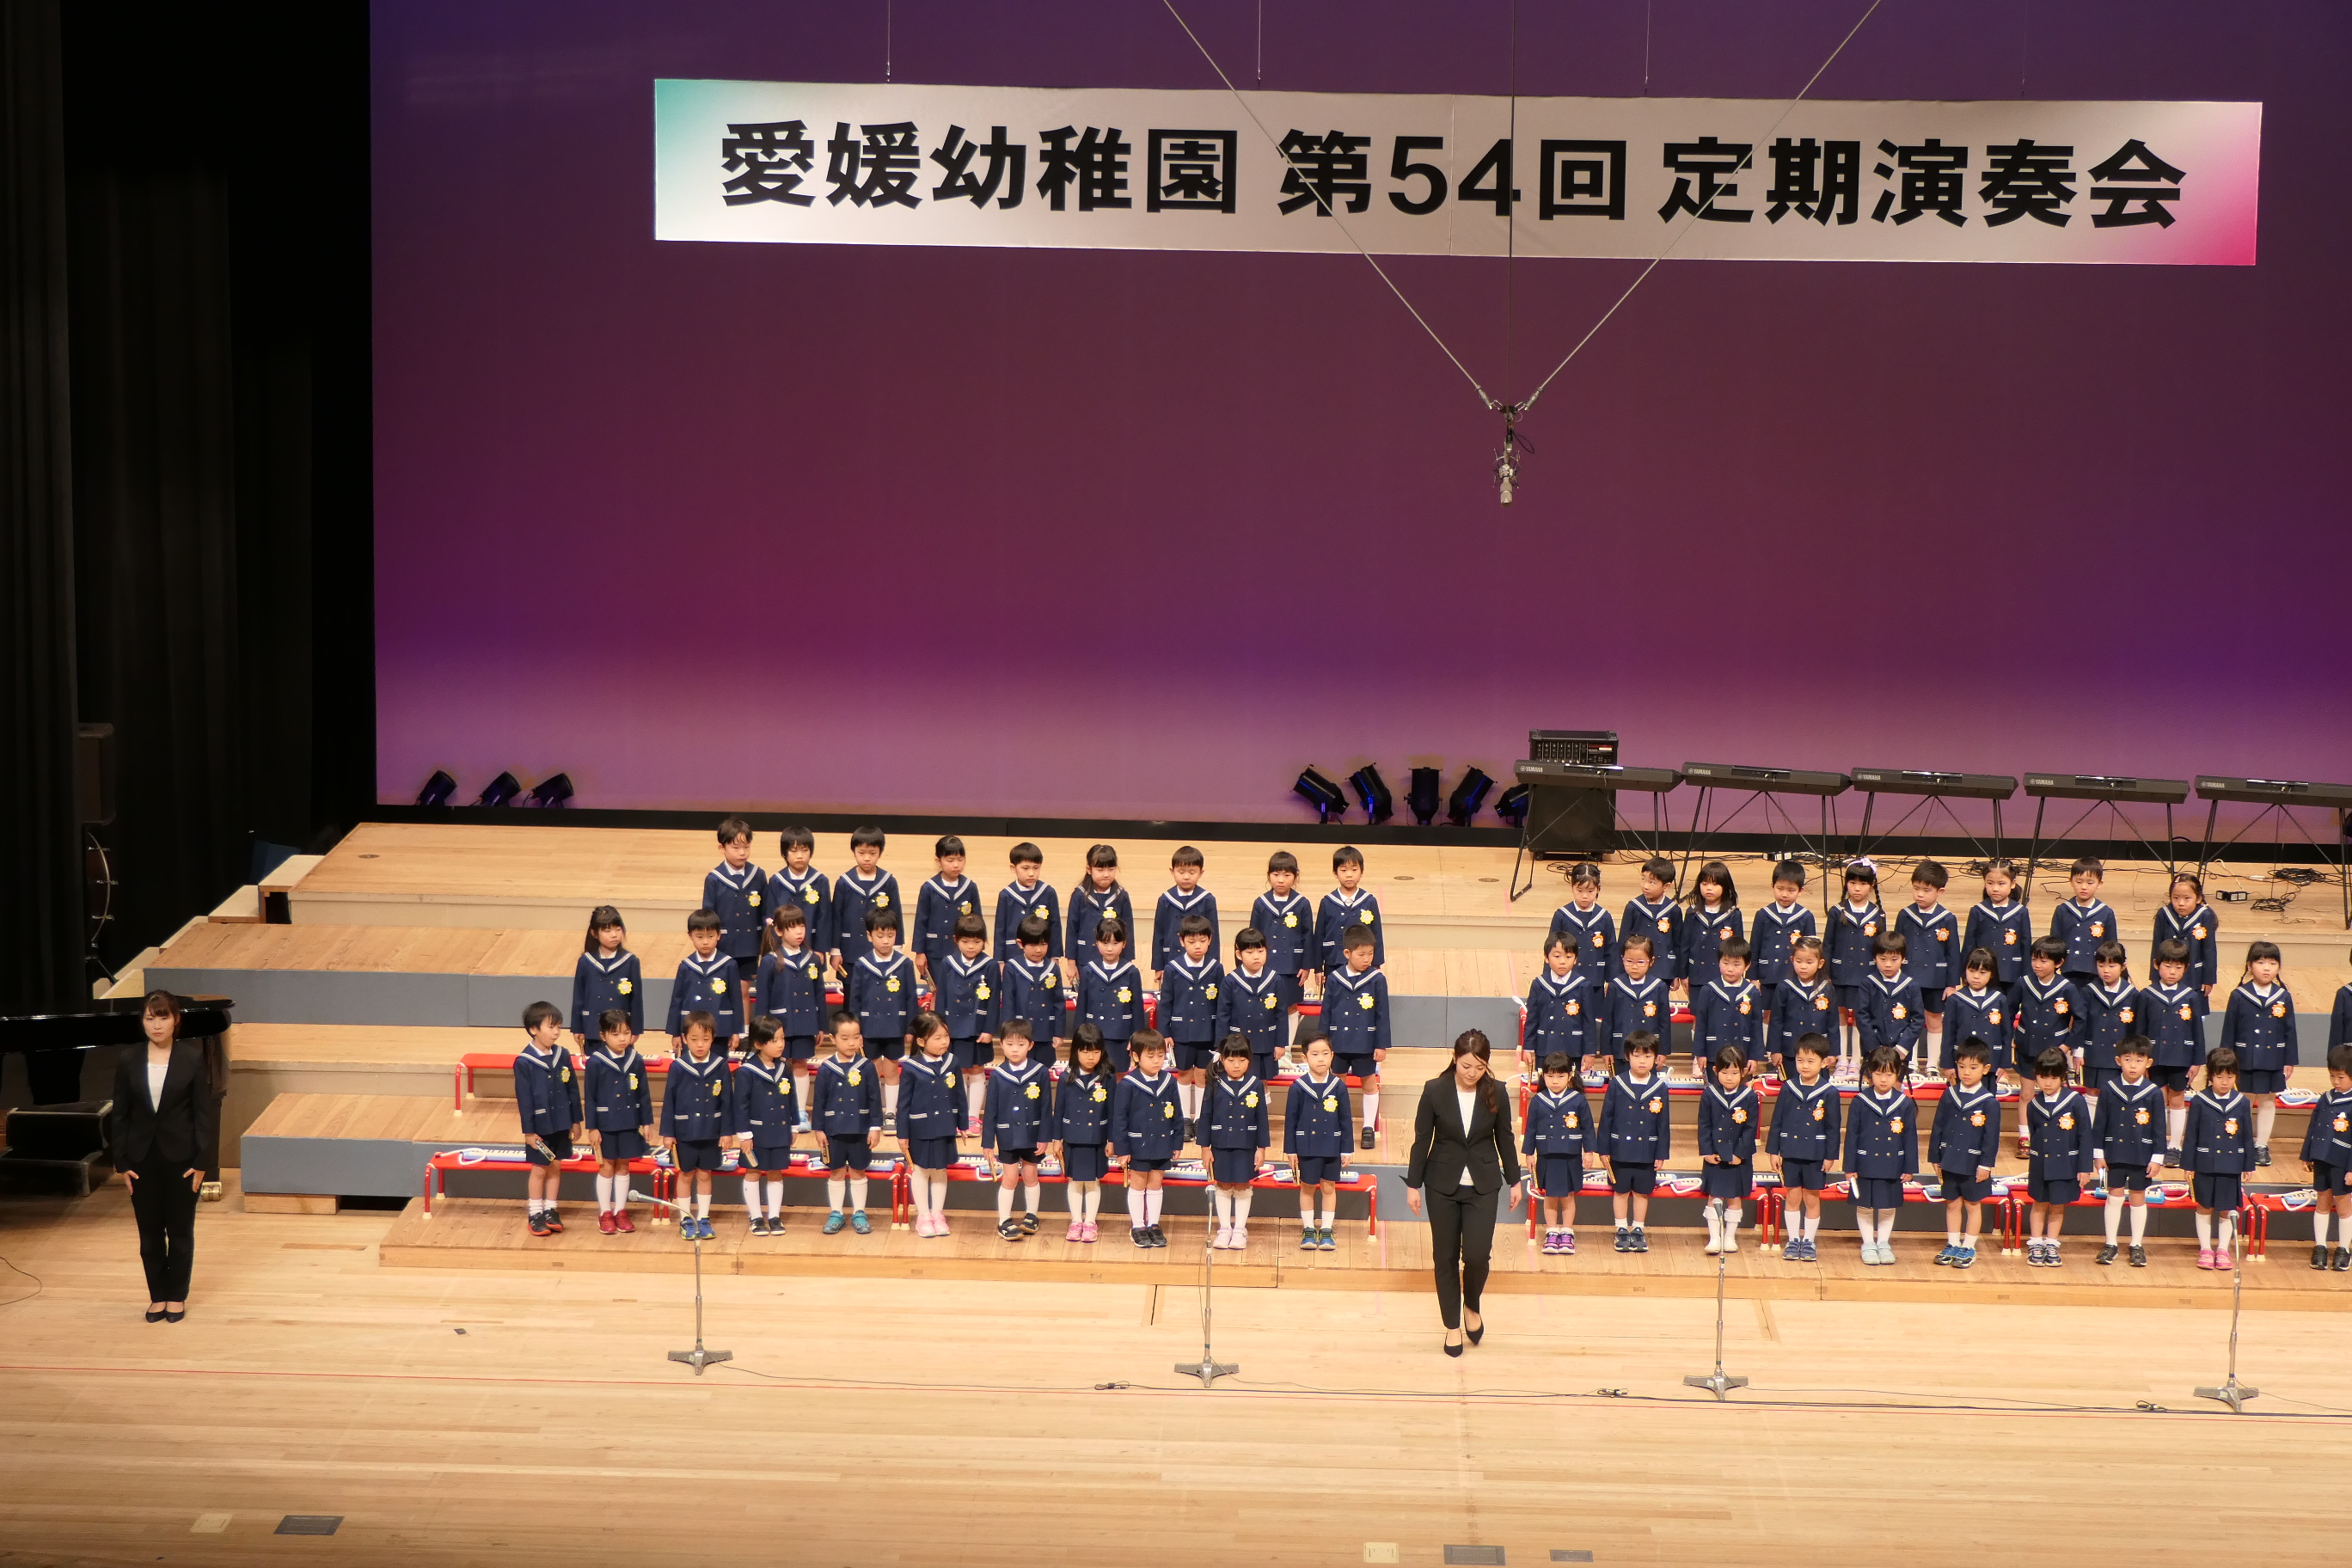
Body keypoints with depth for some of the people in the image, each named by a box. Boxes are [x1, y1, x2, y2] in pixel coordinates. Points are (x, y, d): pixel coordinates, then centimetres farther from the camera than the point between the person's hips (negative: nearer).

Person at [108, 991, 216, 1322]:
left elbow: (203, 1113, -6)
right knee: (150, 1232, 8)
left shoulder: (192, 1058, -7)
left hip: (180, 1157, -2)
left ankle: (177, 1297, 20)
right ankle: (158, 1296, 20)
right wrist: (122, 1163, -2)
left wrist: (202, 1161, -9)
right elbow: (119, 1115, 2)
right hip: (143, 1158, 2)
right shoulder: (128, 1061, -2)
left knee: (180, 1230, 7)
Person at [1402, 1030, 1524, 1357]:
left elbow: (1504, 1138, 5)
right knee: (1445, 1256, 6)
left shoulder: (1496, 1093, -6)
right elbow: (1422, 1140, -3)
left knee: (1477, 1254, -9)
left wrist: (1514, 1180, 10)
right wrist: (1413, 1185, -1)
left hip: (1483, 1185, 0)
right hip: (1442, 1185, 0)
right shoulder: (1435, 1091, -9)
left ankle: (1471, 1306, 21)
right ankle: (1452, 1325, 20)